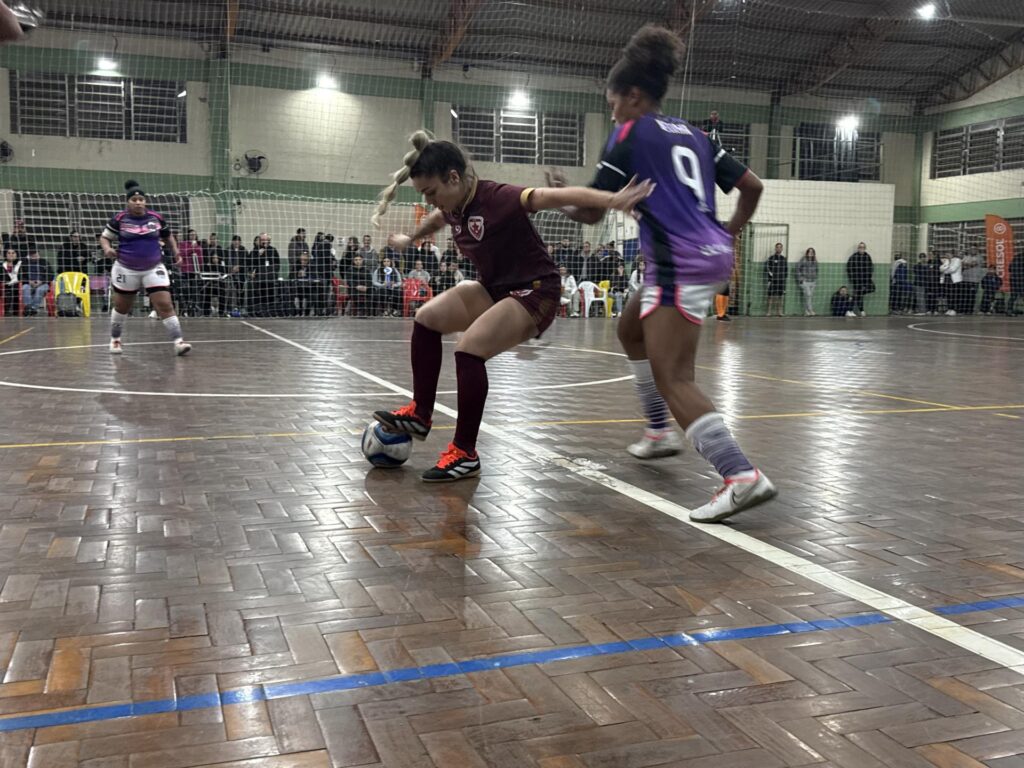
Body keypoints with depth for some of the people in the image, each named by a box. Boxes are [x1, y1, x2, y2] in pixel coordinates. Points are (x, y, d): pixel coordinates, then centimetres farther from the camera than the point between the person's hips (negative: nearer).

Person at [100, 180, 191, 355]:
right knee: (121, 307, 14)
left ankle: (178, 342, -15)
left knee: (165, 305, -12)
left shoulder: (156, 218, 0)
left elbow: (168, 236, 16)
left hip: (154, 269, 0)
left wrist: (175, 252, 1)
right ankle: (115, 340, 35)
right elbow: (105, 237, 3)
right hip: (126, 269, 0)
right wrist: (107, 249, -18)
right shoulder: (119, 219, -6)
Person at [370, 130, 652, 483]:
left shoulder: (499, 198, -26)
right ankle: (420, 414, 10)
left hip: (535, 293, -9)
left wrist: (613, 200, -50)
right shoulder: (452, 205, -2)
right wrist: (409, 238, 41)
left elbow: (562, 195, -36)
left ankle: (465, 453, -10)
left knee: (469, 350, -23)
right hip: (494, 288, 9)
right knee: (427, 317, 1)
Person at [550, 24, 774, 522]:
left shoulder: (630, 134, -3)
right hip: (709, 256, 9)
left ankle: (742, 476, -26)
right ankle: (660, 432, 34)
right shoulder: (692, 135, 18)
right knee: (630, 331, 27)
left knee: (673, 381, -13)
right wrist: (727, 234, 26)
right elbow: (752, 186, 16)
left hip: (680, 266, -9)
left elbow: (593, 212, -1)